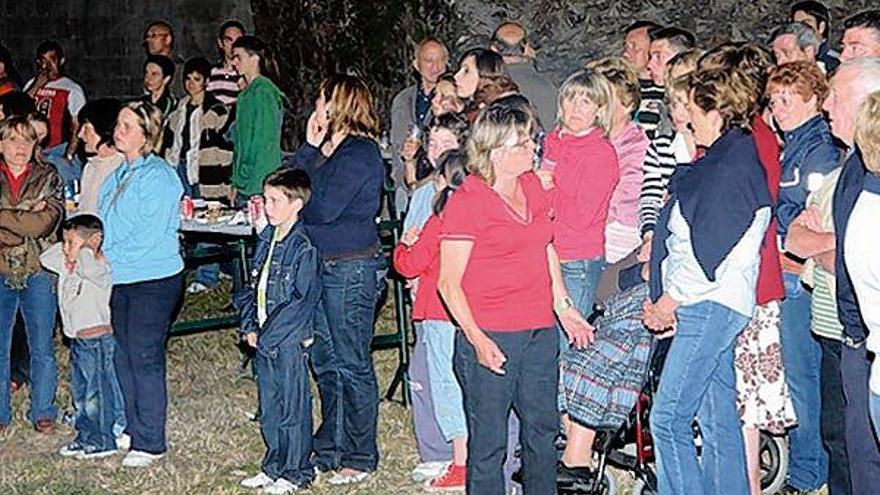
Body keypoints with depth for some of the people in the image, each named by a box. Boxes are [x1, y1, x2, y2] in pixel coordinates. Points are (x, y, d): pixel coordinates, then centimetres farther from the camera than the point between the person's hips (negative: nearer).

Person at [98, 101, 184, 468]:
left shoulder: (158, 176, -14)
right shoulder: (118, 175, 13)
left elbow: (149, 235, -19)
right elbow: (104, 221, 21)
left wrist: (108, 256, -15)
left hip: (154, 279, -9)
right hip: (121, 278, 9)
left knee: (145, 357, -4)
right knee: (124, 355, 14)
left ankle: (150, 443, 4)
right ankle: (133, 429, 28)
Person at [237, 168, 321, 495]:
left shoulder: (303, 247, -15)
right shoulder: (267, 239, 11)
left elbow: (304, 299, -18)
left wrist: (270, 334, -17)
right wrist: (249, 326, 5)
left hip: (289, 339, -8)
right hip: (264, 339, 8)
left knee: (293, 406, 1)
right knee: (269, 406, 16)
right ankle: (274, 466, 28)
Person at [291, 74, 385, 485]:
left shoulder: (360, 154, -15)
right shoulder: (326, 147, 14)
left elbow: (323, 207, -21)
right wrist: (309, 149, 1)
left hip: (351, 269, -9)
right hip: (320, 264, 10)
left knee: (352, 365, 0)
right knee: (325, 362, 16)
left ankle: (359, 457, 10)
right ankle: (329, 449, 27)